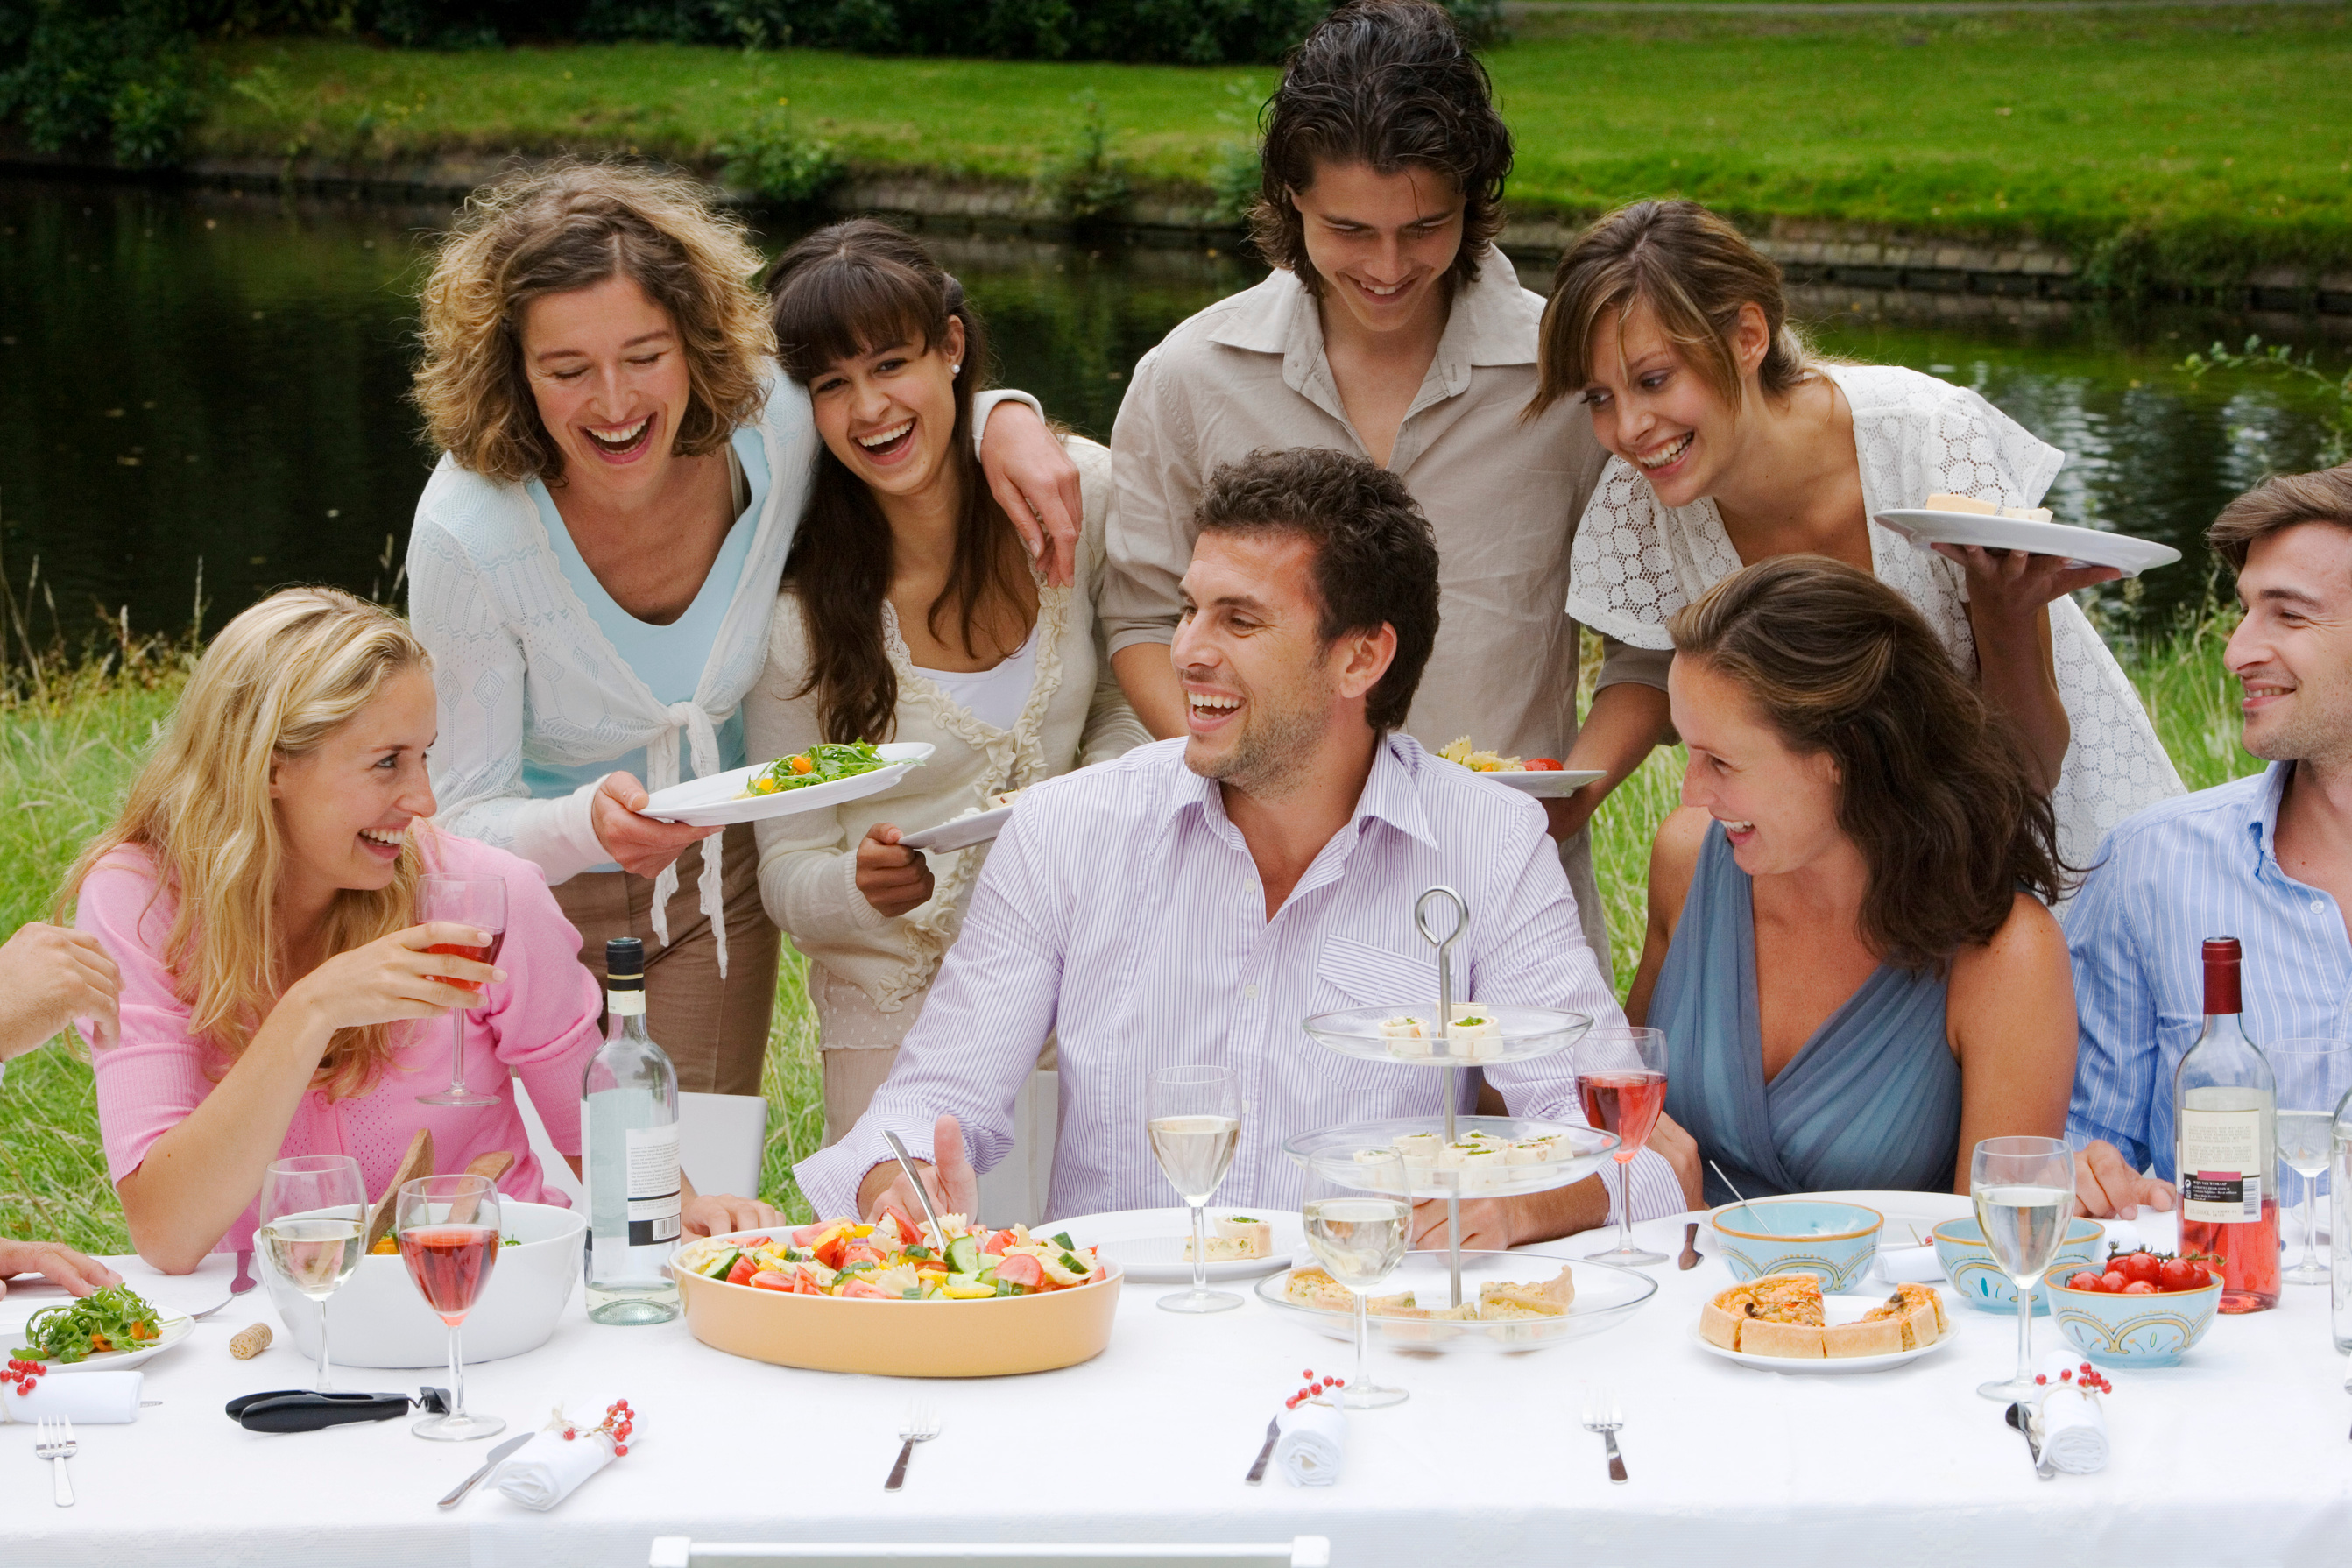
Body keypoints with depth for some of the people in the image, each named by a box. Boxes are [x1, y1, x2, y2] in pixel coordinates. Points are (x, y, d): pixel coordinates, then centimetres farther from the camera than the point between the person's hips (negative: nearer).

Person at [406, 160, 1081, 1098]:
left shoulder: (774, 430, -22)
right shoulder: (468, 533, -30)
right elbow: (464, 818, -23)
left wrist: (1007, 418, -20)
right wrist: (591, 823, -45)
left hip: (715, 879, 3)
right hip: (535, 895, -3)